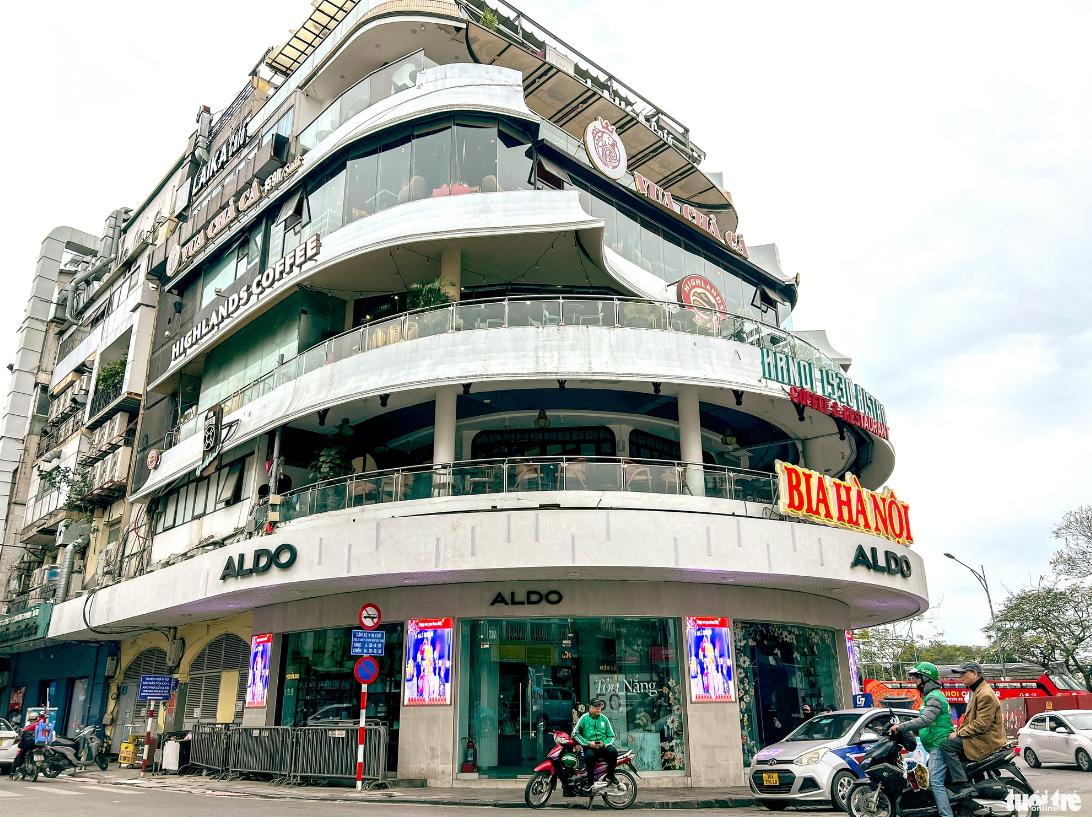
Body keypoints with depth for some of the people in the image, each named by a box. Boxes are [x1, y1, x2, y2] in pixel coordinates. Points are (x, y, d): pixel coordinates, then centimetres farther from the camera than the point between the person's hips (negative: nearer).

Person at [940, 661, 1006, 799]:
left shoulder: (985, 695, -18)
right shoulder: (975, 692, 18)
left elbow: (981, 725, -23)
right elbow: (969, 718, 23)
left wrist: (959, 733, -16)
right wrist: (958, 732, 8)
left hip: (987, 740, -11)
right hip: (980, 737, 11)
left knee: (947, 745, -23)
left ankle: (962, 787, -29)